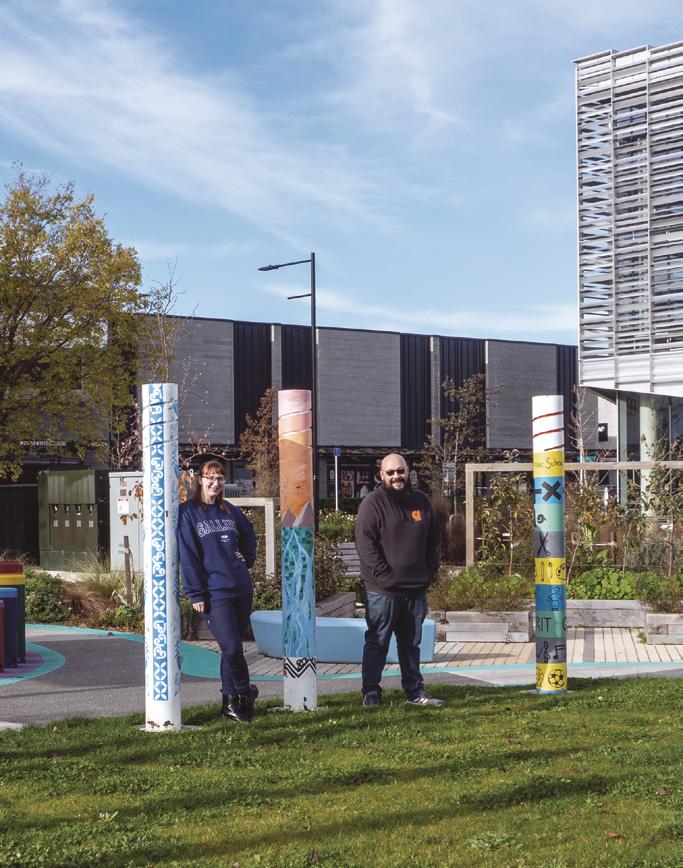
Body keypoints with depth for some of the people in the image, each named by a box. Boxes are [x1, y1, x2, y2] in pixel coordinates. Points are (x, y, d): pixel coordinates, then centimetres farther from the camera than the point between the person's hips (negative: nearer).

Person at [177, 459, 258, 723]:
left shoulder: (230, 511, 14)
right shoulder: (188, 512, -2)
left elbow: (249, 536, 31)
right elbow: (187, 555, -6)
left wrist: (247, 558, 12)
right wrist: (195, 593, -10)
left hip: (241, 588, 5)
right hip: (214, 592, -5)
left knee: (233, 647, 8)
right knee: (231, 647, -12)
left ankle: (231, 701, 17)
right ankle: (244, 692, 9)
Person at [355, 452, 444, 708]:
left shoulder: (421, 501, 11)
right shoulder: (373, 503, -7)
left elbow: (433, 540, 18)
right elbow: (365, 543, -13)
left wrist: (430, 571, 7)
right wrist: (383, 575, -17)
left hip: (416, 589, 5)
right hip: (383, 590, -5)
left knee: (411, 643, 14)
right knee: (377, 642, 1)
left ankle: (415, 691, 22)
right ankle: (371, 691, 9)